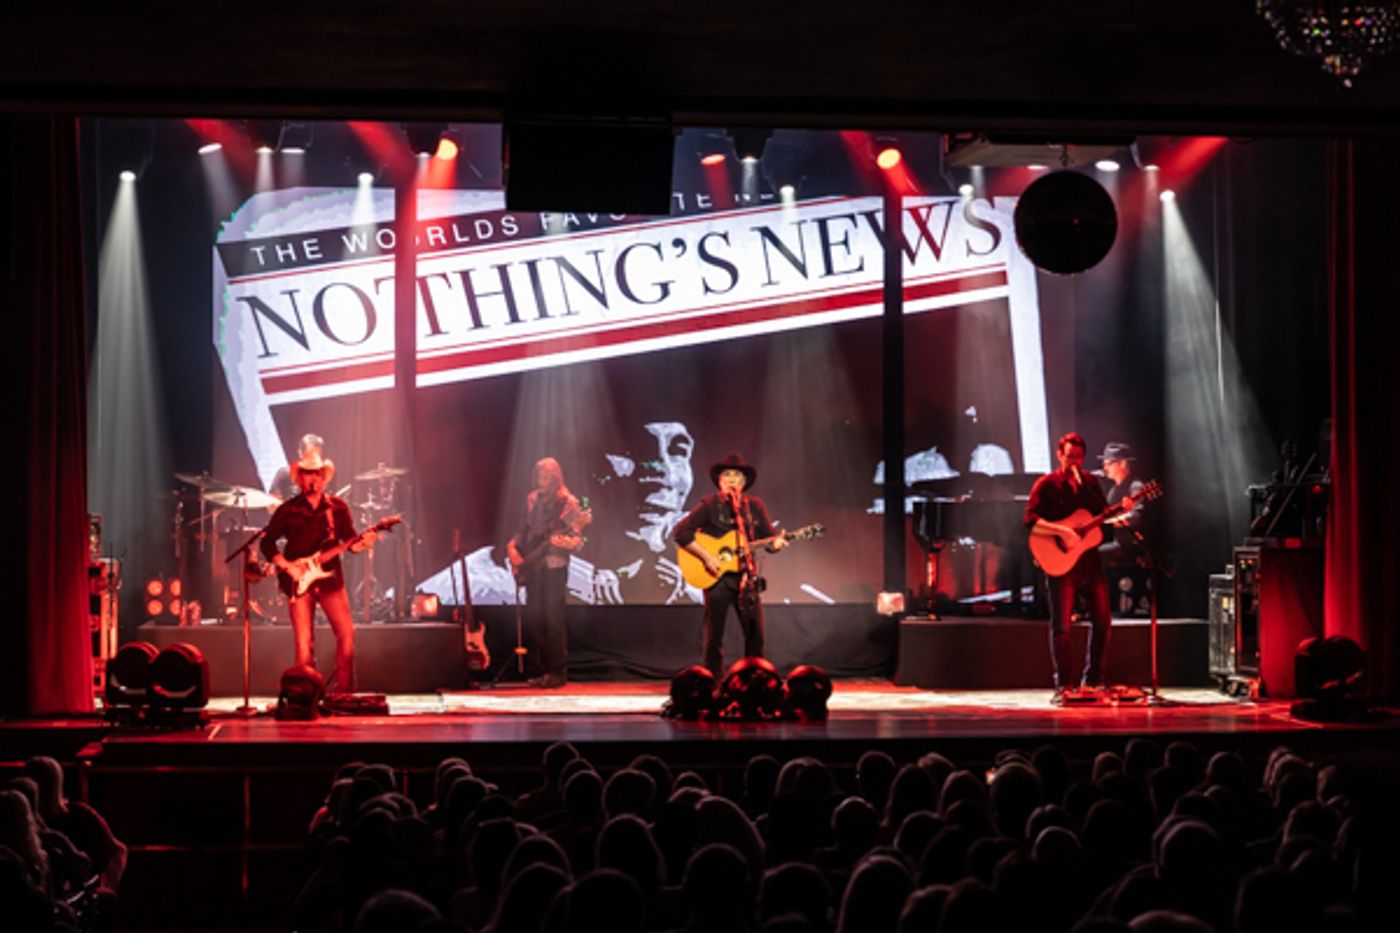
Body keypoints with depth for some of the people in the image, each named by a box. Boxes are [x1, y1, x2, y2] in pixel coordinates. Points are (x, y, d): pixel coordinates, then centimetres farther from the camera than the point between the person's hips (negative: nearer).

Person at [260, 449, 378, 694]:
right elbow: (266, 542, 5)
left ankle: (344, 690, 1)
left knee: (346, 634, -8)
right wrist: (286, 566, -7)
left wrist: (362, 542, -15)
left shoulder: (338, 507, 8)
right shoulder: (288, 510, 4)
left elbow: (350, 541, 8)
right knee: (304, 642, -5)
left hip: (330, 578, 2)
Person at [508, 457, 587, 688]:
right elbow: (524, 530, 20)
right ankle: (546, 669, 13)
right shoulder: (532, 500, 12)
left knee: (553, 618, -10)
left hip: (554, 566, -6)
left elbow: (578, 539, -10)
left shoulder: (567, 502, -6)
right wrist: (512, 546, 3)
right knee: (533, 618, 4)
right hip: (533, 566, 6)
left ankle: (559, 672, -6)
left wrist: (565, 543, -30)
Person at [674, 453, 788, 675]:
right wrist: (706, 557, -15)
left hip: (745, 576, 3)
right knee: (715, 635, -1)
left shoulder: (755, 506, 9)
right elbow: (680, 532, -8)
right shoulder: (710, 505, -3)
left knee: (755, 632, 1)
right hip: (717, 576, -3)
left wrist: (775, 543, -11)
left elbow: (769, 537, 13)